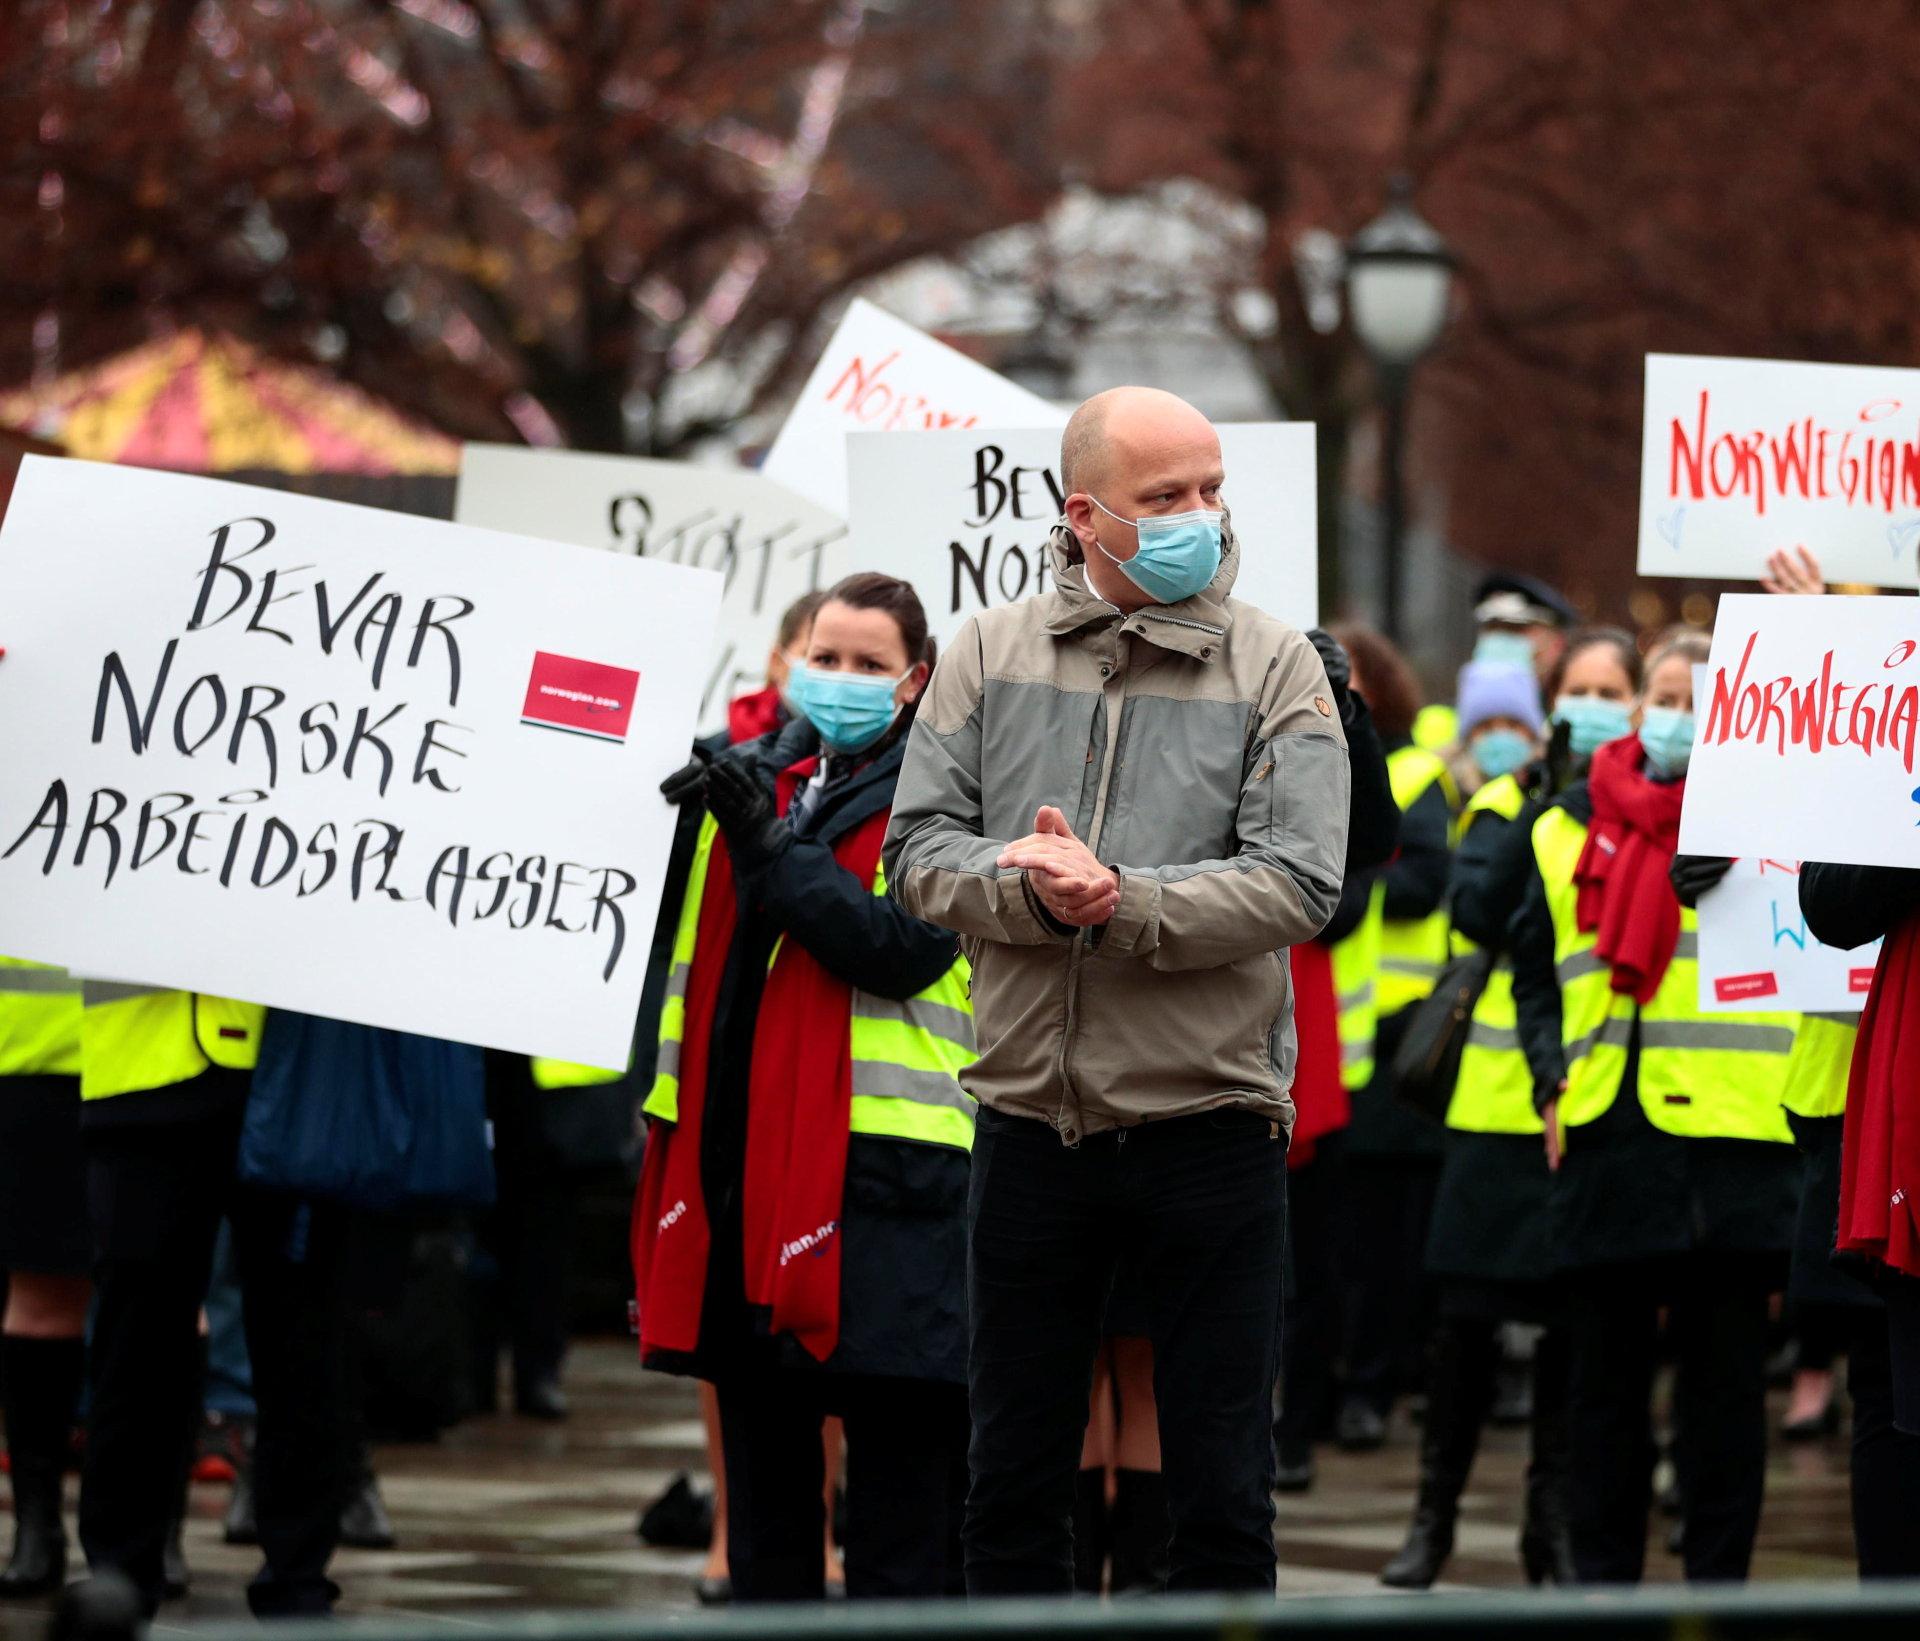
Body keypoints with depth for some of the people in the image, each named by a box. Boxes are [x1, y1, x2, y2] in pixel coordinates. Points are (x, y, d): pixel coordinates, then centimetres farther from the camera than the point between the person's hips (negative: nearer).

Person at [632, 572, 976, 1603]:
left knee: (896, 1441, -5)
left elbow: (906, 947, -16)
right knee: (759, 1436, 12)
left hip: (880, 1159, -6)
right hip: (741, 1150, 6)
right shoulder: (755, 777, 16)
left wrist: (773, 850, -20)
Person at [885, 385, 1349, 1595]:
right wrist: (1031, 889, -19)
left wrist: (1122, 901, -22)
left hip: (1210, 1121, -2)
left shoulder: (1274, 668, -2)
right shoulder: (993, 653, 5)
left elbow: (1301, 884, -12)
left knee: (1224, 1489, 4)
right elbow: (919, 850, 0)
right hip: (1031, 1121, 2)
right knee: (1016, 1475, 11)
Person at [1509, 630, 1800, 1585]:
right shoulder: (1572, 826, 12)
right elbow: (1535, 968, 20)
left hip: (1730, 1137, -3)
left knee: (1724, 1371, 1)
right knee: (1604, 1369, 8)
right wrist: (1552, 1082, 7)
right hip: (1604, 1137, 3)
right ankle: (1602, 1579, 15)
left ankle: (1716, 1586, 6)